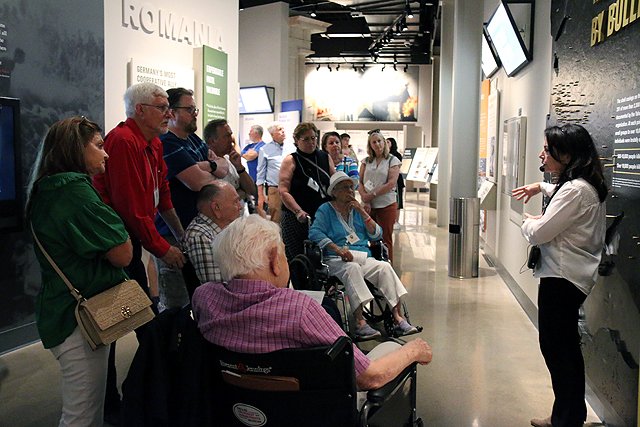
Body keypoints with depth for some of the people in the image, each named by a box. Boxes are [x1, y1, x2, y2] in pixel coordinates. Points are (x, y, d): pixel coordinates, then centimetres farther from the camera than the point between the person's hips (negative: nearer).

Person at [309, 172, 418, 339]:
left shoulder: (358, 210, 23)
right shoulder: (325, 210, 10)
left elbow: (377, 235, 13)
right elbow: (315, 232, -8)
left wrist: (362, 212, 2)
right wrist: (338, 250, -21)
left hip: (364, 258, 4)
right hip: (336, 261, -4)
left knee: (384, 266, -25)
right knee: (352, 268, -37)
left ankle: (398, 316, -29)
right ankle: (359, 322, -42)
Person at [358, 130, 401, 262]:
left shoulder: (393, 160, 2)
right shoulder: (366, 161, 13)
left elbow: (391, 183, -9)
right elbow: (359, 182, 6)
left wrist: (372, 195, -13)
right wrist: (365, 198, -10)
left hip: (386, 206, -3)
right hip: (368, 206, 3)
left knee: (386, 239, 2)